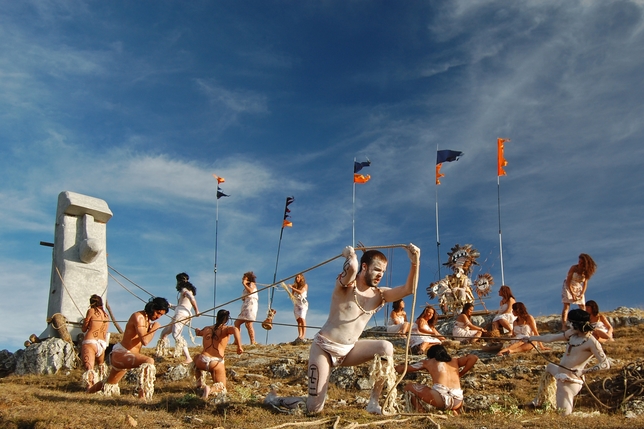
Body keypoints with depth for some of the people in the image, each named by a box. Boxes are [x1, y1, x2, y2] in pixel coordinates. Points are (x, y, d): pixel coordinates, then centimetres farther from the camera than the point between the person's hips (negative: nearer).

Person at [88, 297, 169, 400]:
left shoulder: (148, 319, 10)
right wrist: (154, 328, -16)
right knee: (149, 361, -35)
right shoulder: (139, 317, -19)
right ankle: (142, 396, -38)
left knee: (109, 386, 27)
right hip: (121, 354, -10)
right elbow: (145, 341, -29)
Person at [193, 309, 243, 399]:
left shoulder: (207, 329, 17)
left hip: (203, 361, 3)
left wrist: (198, 330, 66)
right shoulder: (225, 329, 4)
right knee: (222, 389, 15)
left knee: (196, 357, 40)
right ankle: (212, 390, -22)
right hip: (217, 363, -3)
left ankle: (200, 384, 23)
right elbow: (235, 329, -22)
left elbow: (198, 332, 42)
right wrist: (239, 346, -19)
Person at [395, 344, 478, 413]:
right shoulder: (454, 361, 28)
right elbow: (473, 357, 12)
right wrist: (460, 374, 23)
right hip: (457, 402, 4)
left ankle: (421, 413, 3)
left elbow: (399, 369, 25)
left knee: (408, 387, 19)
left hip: (440, 397, -4)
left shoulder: (428, 362, 21)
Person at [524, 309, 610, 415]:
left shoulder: (591, 342, -21)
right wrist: (533, 338, 20)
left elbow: (605, 364, -23)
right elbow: (552, 338, 14)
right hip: (560, 372, 9)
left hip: (570, 379, -9)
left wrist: (584, 371, -29)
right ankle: (539, 402, 49)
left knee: (564, 413, -5)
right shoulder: (572, 333, 3)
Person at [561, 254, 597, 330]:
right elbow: (568, 281, -19)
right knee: (566, 306, -15)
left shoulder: (586, 271, -9)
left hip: (578, 288, 5)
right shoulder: (574, 268, -20)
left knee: (583, 307, 2)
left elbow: (585, 283, -3)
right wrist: (572, 294, -21)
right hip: (568, 287, -5)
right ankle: (563, 326, -20)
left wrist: (582, 294, -16)